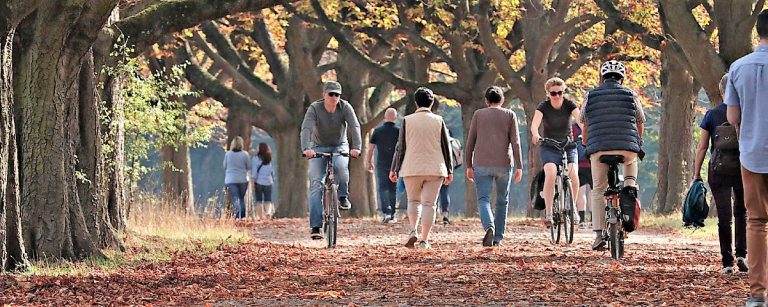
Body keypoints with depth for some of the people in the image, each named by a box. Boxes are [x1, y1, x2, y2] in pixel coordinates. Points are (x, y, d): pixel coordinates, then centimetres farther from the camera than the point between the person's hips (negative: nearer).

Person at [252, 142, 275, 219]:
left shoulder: (256, 158, -6)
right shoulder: (269, 159, 8)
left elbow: (254, 170, -9)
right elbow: (272, 171, 12)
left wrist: (253, 182, -8)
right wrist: (273, 180, 19)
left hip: (259, 182, -3)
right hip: (268, 182, 3)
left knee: (259, 201, 4)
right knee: (268, 200, 7)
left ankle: (261, 217, -3)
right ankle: (268, 212, -19)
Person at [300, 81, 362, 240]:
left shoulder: (345, 107, -14)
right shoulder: (314, 108, -17)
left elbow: (354, 126, -25)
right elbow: (306, 128, -30)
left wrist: (356, 147, -42)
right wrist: (306, 148, -48)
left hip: (339, 146, 0)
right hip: (319, 148, 0)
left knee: (341, 166, -35)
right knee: (316, 184, -13)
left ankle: (343, 197, -9)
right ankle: (315, 227, -15)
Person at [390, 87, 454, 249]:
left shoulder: (407, 120, -1)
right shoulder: (438, 121, 1)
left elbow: (401, 147, 0)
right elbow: (446, 147, 4)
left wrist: (394, 169, 7)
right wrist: (449, 170, 11)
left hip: (412, 169, 0)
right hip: (434, 169, 0)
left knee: (413, 201, 16)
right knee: (429, 203, 3)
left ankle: (413, 230, -4)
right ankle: (424, 240, -3)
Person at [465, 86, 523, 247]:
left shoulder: (478, 114, 6)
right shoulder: (510, 115, 5)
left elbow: (470, 142, 4)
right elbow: (515, 142, -3)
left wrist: (469, 166, 11)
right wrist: (519, 167, -3)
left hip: (482, 165, -1)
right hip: (504, 165, 1)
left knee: (483, 199, -2)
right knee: (502, 201, 14)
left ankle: (489, 226, -29)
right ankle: (498, 238, 16)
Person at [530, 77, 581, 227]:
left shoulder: (569, 105, -4)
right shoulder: (543, 107, -7)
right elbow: (535, 123, -25)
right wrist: (535, 135, -48)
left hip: (568, 145, 1)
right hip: (549, 148, -1)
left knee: (573, 176, -23)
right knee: (550, 174, -28)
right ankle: (548, 213, -24)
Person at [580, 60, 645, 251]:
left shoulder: (590, 96, 10)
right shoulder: (630, 95, 9)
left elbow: (584, 124, 19)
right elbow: (640, 123, 19)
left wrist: (585, 143, 39)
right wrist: (637, 141, 39)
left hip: (599, 149, 0)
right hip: (627, 148, 0)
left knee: (598, 191, 9)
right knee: (631, 159, 35)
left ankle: (599, 235, 1)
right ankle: (630, 183, 8)